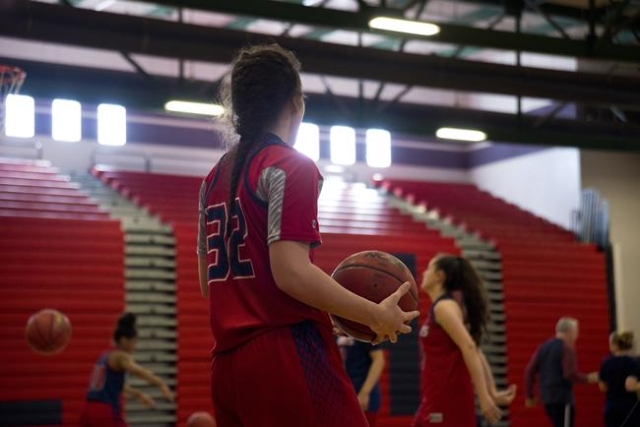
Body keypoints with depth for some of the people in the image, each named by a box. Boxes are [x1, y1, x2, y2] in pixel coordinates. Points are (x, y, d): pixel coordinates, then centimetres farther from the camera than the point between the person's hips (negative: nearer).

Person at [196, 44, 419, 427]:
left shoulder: (216, 177, 17)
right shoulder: (290, 166, -6)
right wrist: (376, 315, -10)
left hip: (230, 362, 9)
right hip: (287, 357, -8)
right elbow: (291, 271, -16)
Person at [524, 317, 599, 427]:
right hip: (562, 397, -8)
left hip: (547, 397, 8)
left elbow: (530, 371, 10)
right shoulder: (567, 348, -10)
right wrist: (588, 378, -2)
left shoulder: (544, 346, 12)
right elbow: (571, 374, -18)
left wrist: (529, 395, 15)